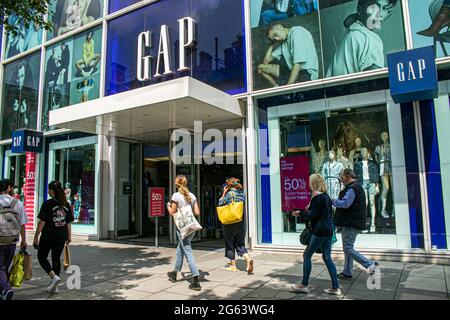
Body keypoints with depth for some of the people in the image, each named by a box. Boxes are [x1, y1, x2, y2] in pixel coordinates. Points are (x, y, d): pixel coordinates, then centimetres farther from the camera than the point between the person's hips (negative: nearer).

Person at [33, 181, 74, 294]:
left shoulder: (48, 203, -11)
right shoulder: (66, 204, 5)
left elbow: (42, 222, -12)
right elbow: (69, 223, 8)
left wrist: (36, 237, -5)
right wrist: (69, 237, 15)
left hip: (48, 236, -5)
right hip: (61, 237, 5)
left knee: (42, 257, 13)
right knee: (56, 258, 12)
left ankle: (54, 277, -6)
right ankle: (54, 287, 16)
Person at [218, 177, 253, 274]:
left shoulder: (229, 193, -12)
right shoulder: (242, 193, 6)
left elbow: (220, 203, -2)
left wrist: (224, 192, 5)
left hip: (230, 222, -5)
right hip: (241, 222, 5)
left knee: (230, 243, 10)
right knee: (240, 243, 13)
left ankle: (233, 265, 17)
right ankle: (248, 259, -10)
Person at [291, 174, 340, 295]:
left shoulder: (317, 197, -14)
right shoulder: (326, 196, 12)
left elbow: (313, 215, -16)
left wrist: (300, 213, -2)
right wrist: (309, 209, 20)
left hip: (319, 231, -9)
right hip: (329, 230, 9)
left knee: (307, 255, 2)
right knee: (327, 257, 12)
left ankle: (304, 285, 8)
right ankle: (335, 288, 13)